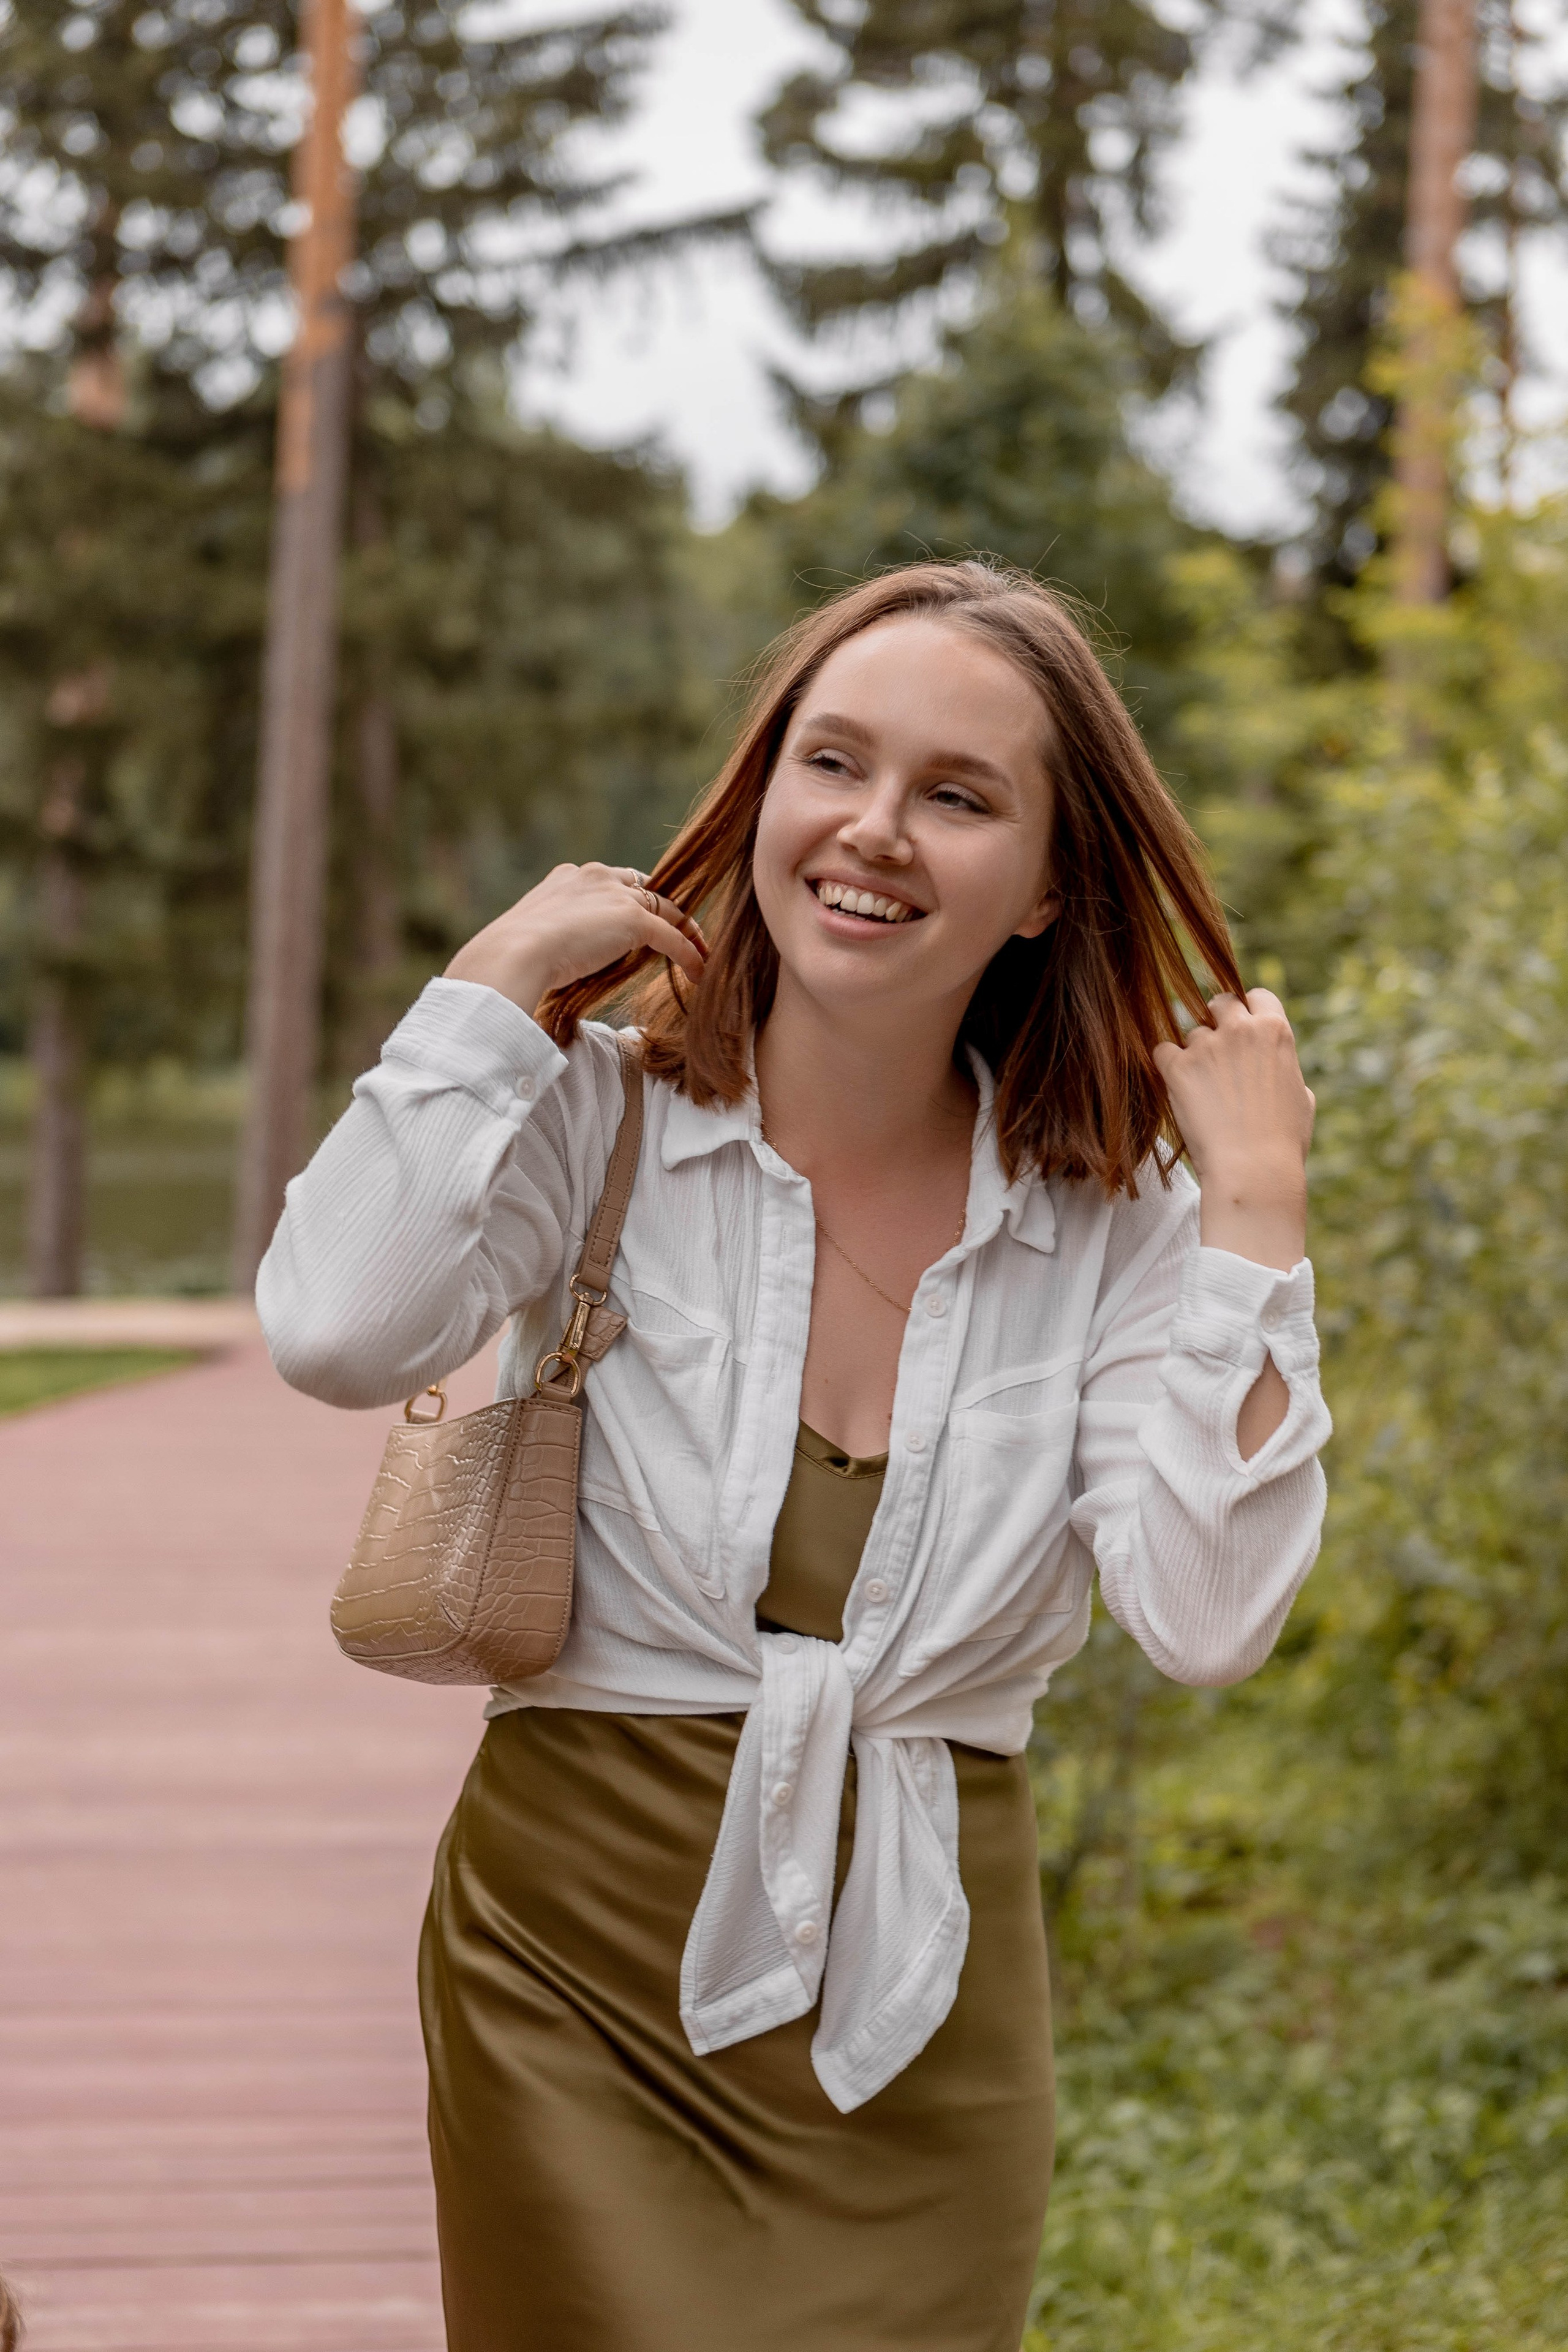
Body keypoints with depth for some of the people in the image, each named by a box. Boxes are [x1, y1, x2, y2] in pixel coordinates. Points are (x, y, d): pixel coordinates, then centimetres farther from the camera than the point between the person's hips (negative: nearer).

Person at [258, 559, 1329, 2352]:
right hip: (585, 1978, -1)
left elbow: (1205, 1622, -15)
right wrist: (495, 988, -14)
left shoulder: (1113, 1223, -2)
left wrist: (1254, 1208, -13)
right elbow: (336, 1335, -24)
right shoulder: (600, 1124, -5)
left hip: (920, 2003, 2)